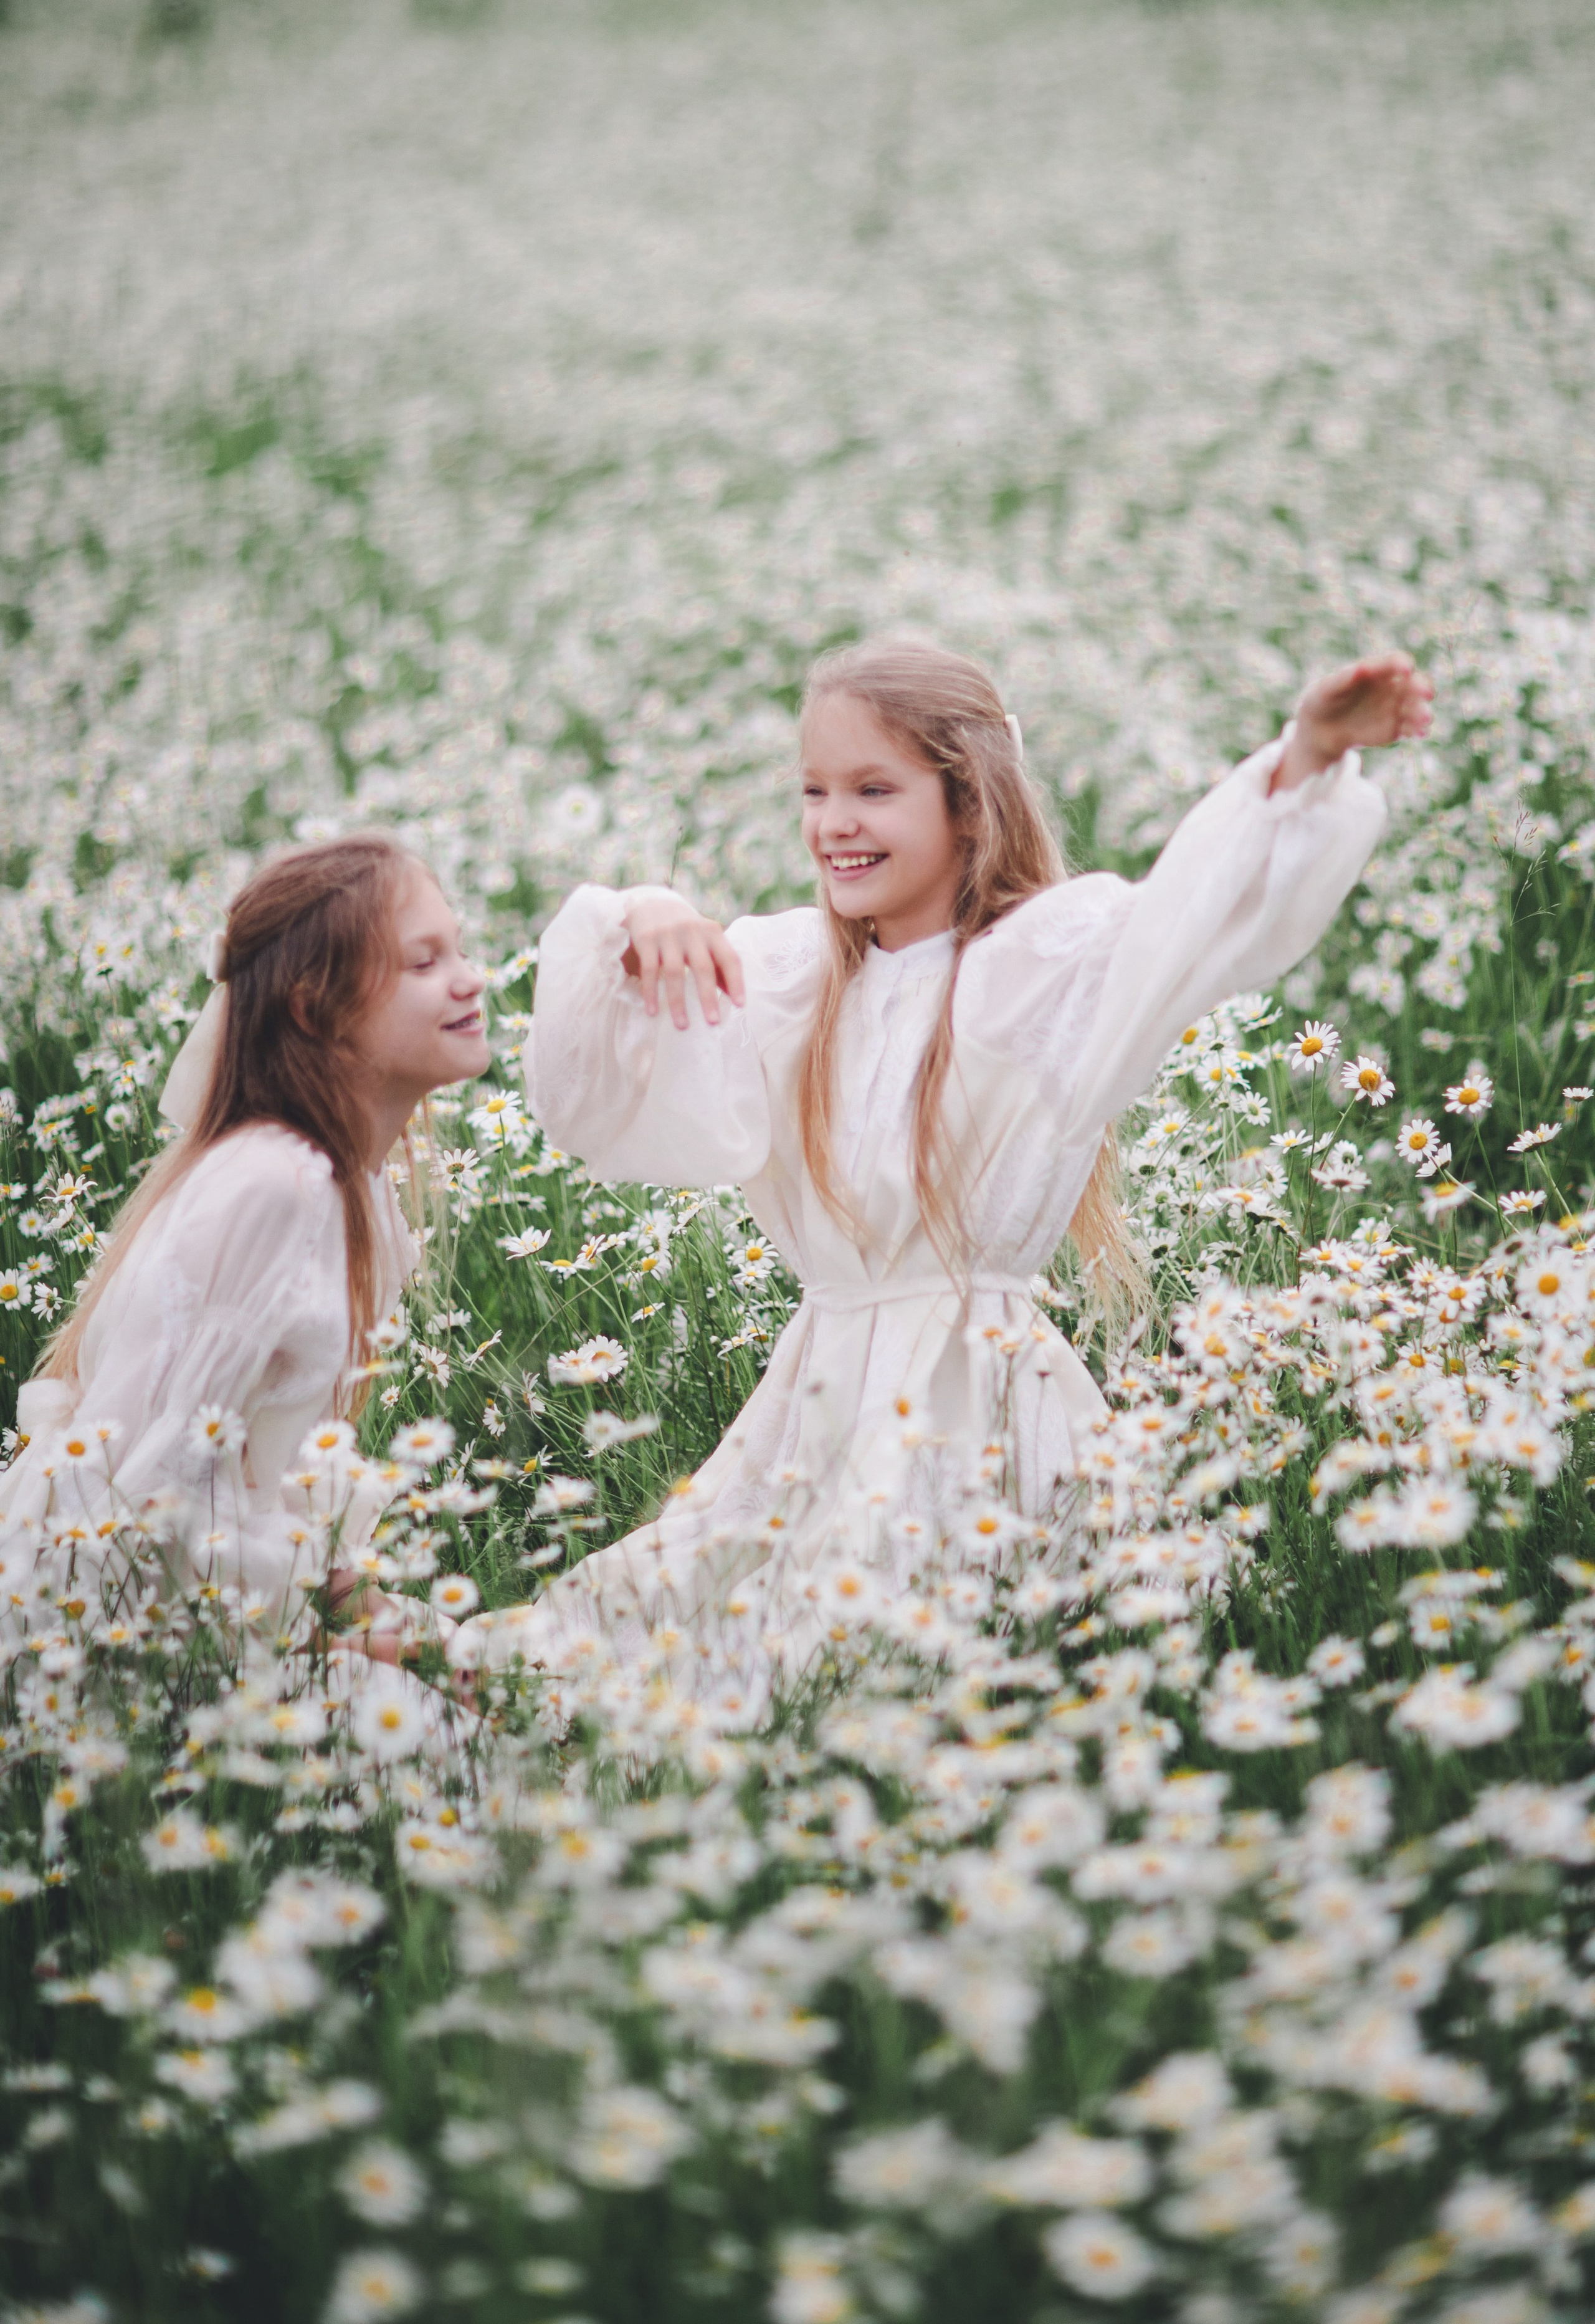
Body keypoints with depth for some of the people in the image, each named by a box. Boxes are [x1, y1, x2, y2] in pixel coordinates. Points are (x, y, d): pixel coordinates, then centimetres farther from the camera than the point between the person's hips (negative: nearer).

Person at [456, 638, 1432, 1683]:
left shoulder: (1052, 960, -4)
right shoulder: (784, 975, 11)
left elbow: (1196, 915, -24)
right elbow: (589, 1108, 7)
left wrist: (1307, 761, -41)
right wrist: (633, 937, -10)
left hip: (979, 1403, -5)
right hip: (818, 1402, 6)